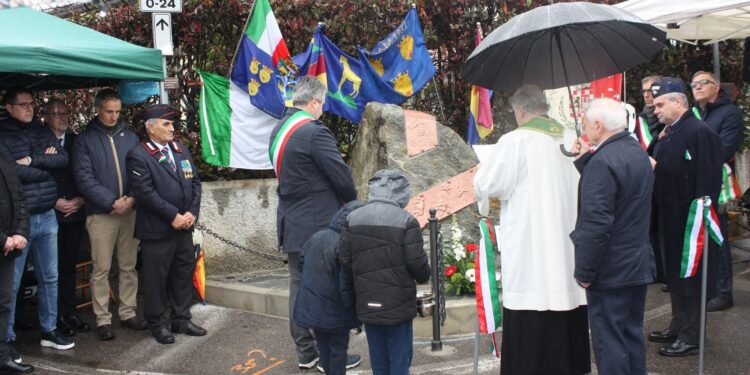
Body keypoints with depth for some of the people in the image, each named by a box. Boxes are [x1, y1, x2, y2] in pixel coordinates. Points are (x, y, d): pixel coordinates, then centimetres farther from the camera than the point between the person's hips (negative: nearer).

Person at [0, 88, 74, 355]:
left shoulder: (41, 131, 11)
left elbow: (63, 159, -1)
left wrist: (32, 160, -13)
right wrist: (46, 164, -7)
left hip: (47, 217, 6)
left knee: (49, 278, 13)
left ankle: (49, 330, 26)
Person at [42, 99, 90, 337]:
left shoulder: (75, 141, 9)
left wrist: (80, 200, -5)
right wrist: (55, 202, -13)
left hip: (75, 212, 4)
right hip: (50, 214, -4)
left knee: (69, 265, 11)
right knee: (54, 267, 1)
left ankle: (70, 313, 19)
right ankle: (58, 317, 10)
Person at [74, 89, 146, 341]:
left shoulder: (130, 137, 9)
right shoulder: (85, 140, 0)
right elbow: (84, 178, -7)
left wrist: (132, 199, -11)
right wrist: (111, 202, -15)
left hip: (130, 211, 3)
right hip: (101, 214, -3)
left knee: (129, 266, 10)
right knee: (101, 269, 1)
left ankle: (128, 312, 20)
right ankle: (102, 319, 9)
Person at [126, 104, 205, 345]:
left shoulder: (181, 150, 12)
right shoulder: (139, 155, -9)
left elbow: (194, 182, 11)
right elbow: (145, 192, -17)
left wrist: (192, 212, -3)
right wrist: (173, 216, -16)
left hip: (184, 226, 7)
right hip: (157, 230, -6)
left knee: (184, 274, 13)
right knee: (157, 278, 4)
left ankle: (181, 319, 27)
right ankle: (158, 323, 19)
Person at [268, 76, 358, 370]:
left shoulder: (279, 130, 10)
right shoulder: (315, 132, -18)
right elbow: (342, 177, -17)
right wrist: (350, 202, 4)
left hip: (291, 224, 9)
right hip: (319, 225, -9)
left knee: (299, 287, 12)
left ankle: (305, 353, 21)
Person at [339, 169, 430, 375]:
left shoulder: (352, 219, 1)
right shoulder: (406, 221, -13)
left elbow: (344, 259, 2)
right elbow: (416, 262, -13)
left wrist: (354, 290, 16)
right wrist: (424, 276, 10)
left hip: (367, 303, 4)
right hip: (399, 304, -4)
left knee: (378, 357, 16)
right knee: (399, 356, 8)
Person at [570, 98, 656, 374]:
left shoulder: (603, 161, -22)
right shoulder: (638, 152, 7)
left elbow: (596, 222, -25)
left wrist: (583, 271, -18)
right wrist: (585, 160, 9)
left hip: (611, 269, -9)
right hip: (639, 264, 9)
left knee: (609, 341, 1)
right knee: (633, 333, 20)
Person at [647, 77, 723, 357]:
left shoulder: (700, 132, -16)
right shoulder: (668, 133, 12)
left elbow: (708, 181, -21)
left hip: (689, 220, -9)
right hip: (670, 217, 9)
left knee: (690, 277, 1)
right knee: (675, 274, 18)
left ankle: (691, 337, 12)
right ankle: (678, 327, 31)